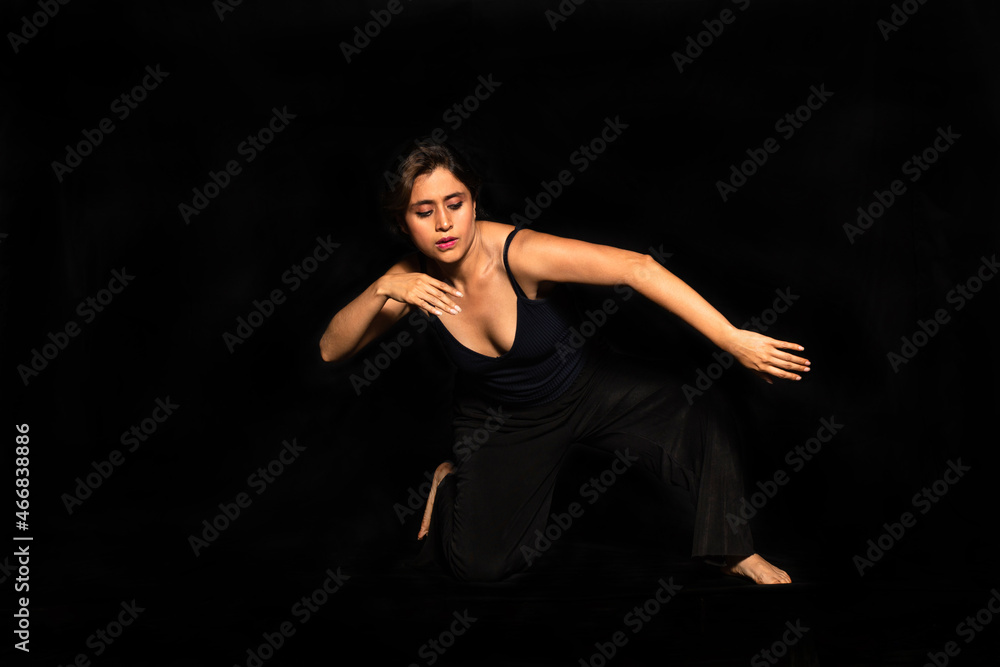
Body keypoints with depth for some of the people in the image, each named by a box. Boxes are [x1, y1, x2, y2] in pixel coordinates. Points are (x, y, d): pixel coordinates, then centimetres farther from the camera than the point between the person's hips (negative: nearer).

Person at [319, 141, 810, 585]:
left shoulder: (517, 254, -33)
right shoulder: (415, 277, -20)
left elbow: (635, 268, -43)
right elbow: (331, 350, -19)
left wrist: (733, 340, -51)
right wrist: (382, 290, -37)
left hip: (586, 387, -1)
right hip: (498, 419, 1)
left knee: (706, 432, -21)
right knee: (476, 562, -13)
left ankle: (736, 555, 6)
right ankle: (452, 482, 21)